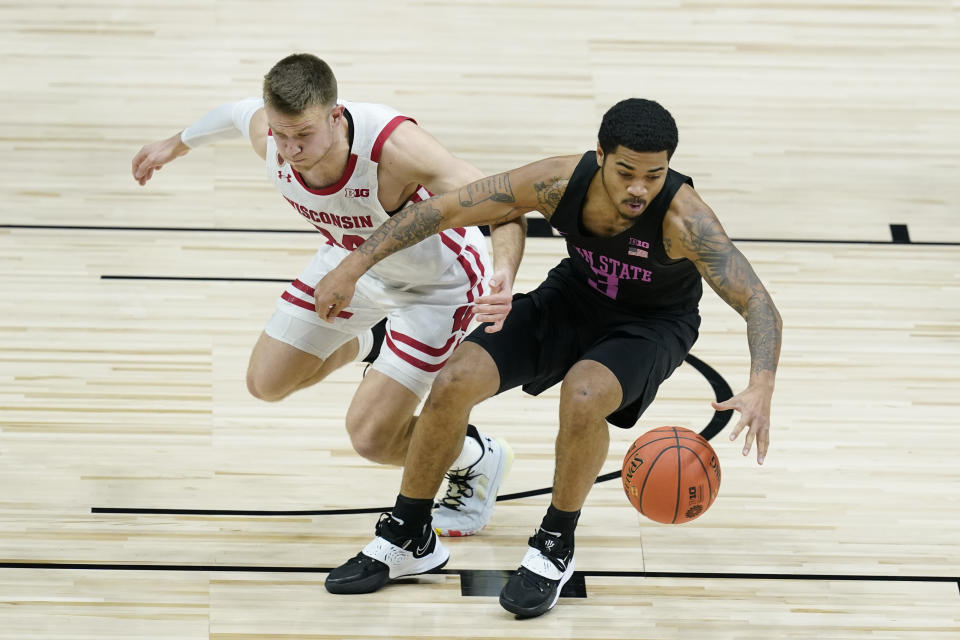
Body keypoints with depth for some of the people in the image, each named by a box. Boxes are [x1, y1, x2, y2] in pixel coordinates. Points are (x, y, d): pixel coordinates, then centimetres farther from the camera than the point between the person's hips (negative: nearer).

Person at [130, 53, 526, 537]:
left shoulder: (391, 144, -45)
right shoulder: (267, 136, -28)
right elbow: (236, 112, -1)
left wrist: (504, 274, -66)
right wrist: (175, 146, 18)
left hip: (435, 283, -6)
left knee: (370, 436, -8)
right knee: (267, 383, 15)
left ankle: (477, 460, 24)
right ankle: (368, 342, 45)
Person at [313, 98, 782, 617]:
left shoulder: (683, 218, -34)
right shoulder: (559, 182, -27)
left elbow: (758, 305, -36)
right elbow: (443, 209, -17)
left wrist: (760, 389, -54)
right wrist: (354, 266, -19)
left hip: (652, 323, -3)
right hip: (574, 298, 3)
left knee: (583, 395, -34)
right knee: (454, 384, -13)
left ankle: (555, 547, -9)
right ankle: (408, 539, 9)